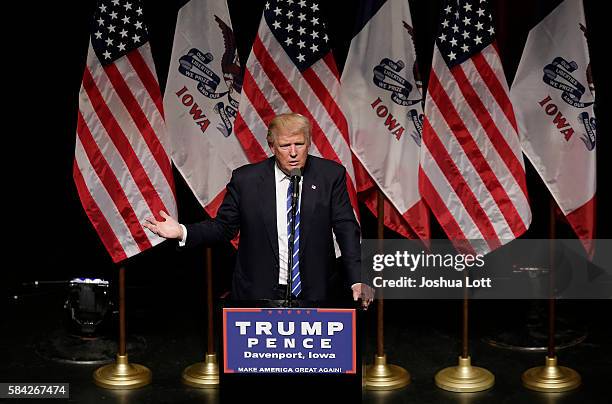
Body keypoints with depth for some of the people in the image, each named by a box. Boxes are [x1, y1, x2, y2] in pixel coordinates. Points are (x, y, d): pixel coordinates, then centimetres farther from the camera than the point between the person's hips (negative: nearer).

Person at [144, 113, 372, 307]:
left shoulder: (331, 175, -3)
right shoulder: (245, 179, -3)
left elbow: (346, 229, -4)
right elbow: (223, 226, 4)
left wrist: (357, 280, -14)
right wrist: (183, 232, -12)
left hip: (313, 294, 1)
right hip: (259, 293, 0)